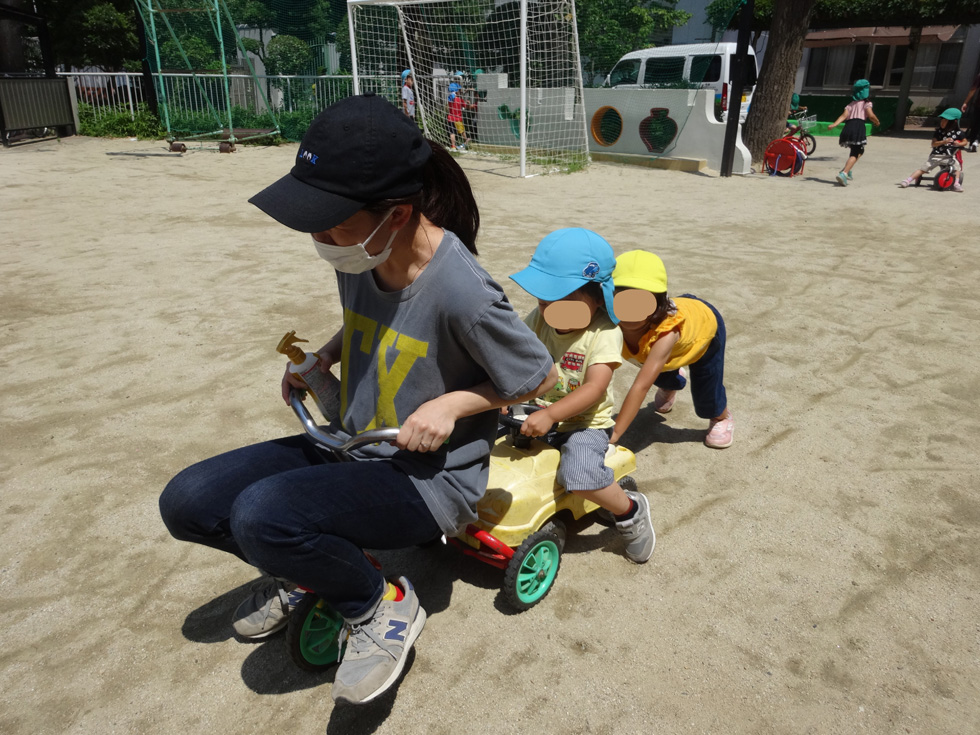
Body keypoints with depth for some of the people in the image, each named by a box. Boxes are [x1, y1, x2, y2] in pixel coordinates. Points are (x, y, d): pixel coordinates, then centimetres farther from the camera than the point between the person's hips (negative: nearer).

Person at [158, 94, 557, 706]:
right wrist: (320, 358, 2)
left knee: (262, 516, -32)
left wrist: (453, 403, -21)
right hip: (352, 447, 7)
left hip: (430, 477, -7)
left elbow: (542, 377, -12)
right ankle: (304, 572, 22)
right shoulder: (357, 258, -5)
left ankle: (384, 605, -3)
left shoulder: (460, 290, -27)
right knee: (187, 502, -4)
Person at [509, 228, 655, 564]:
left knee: (580, 475, -30)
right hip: (536, 415, 6)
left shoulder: (603, 332, -16)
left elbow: (595, 388, -25)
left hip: (583, 422, -5)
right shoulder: (538, 320, -1)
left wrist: (550, 414, -34)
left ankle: (630, 510, 0)